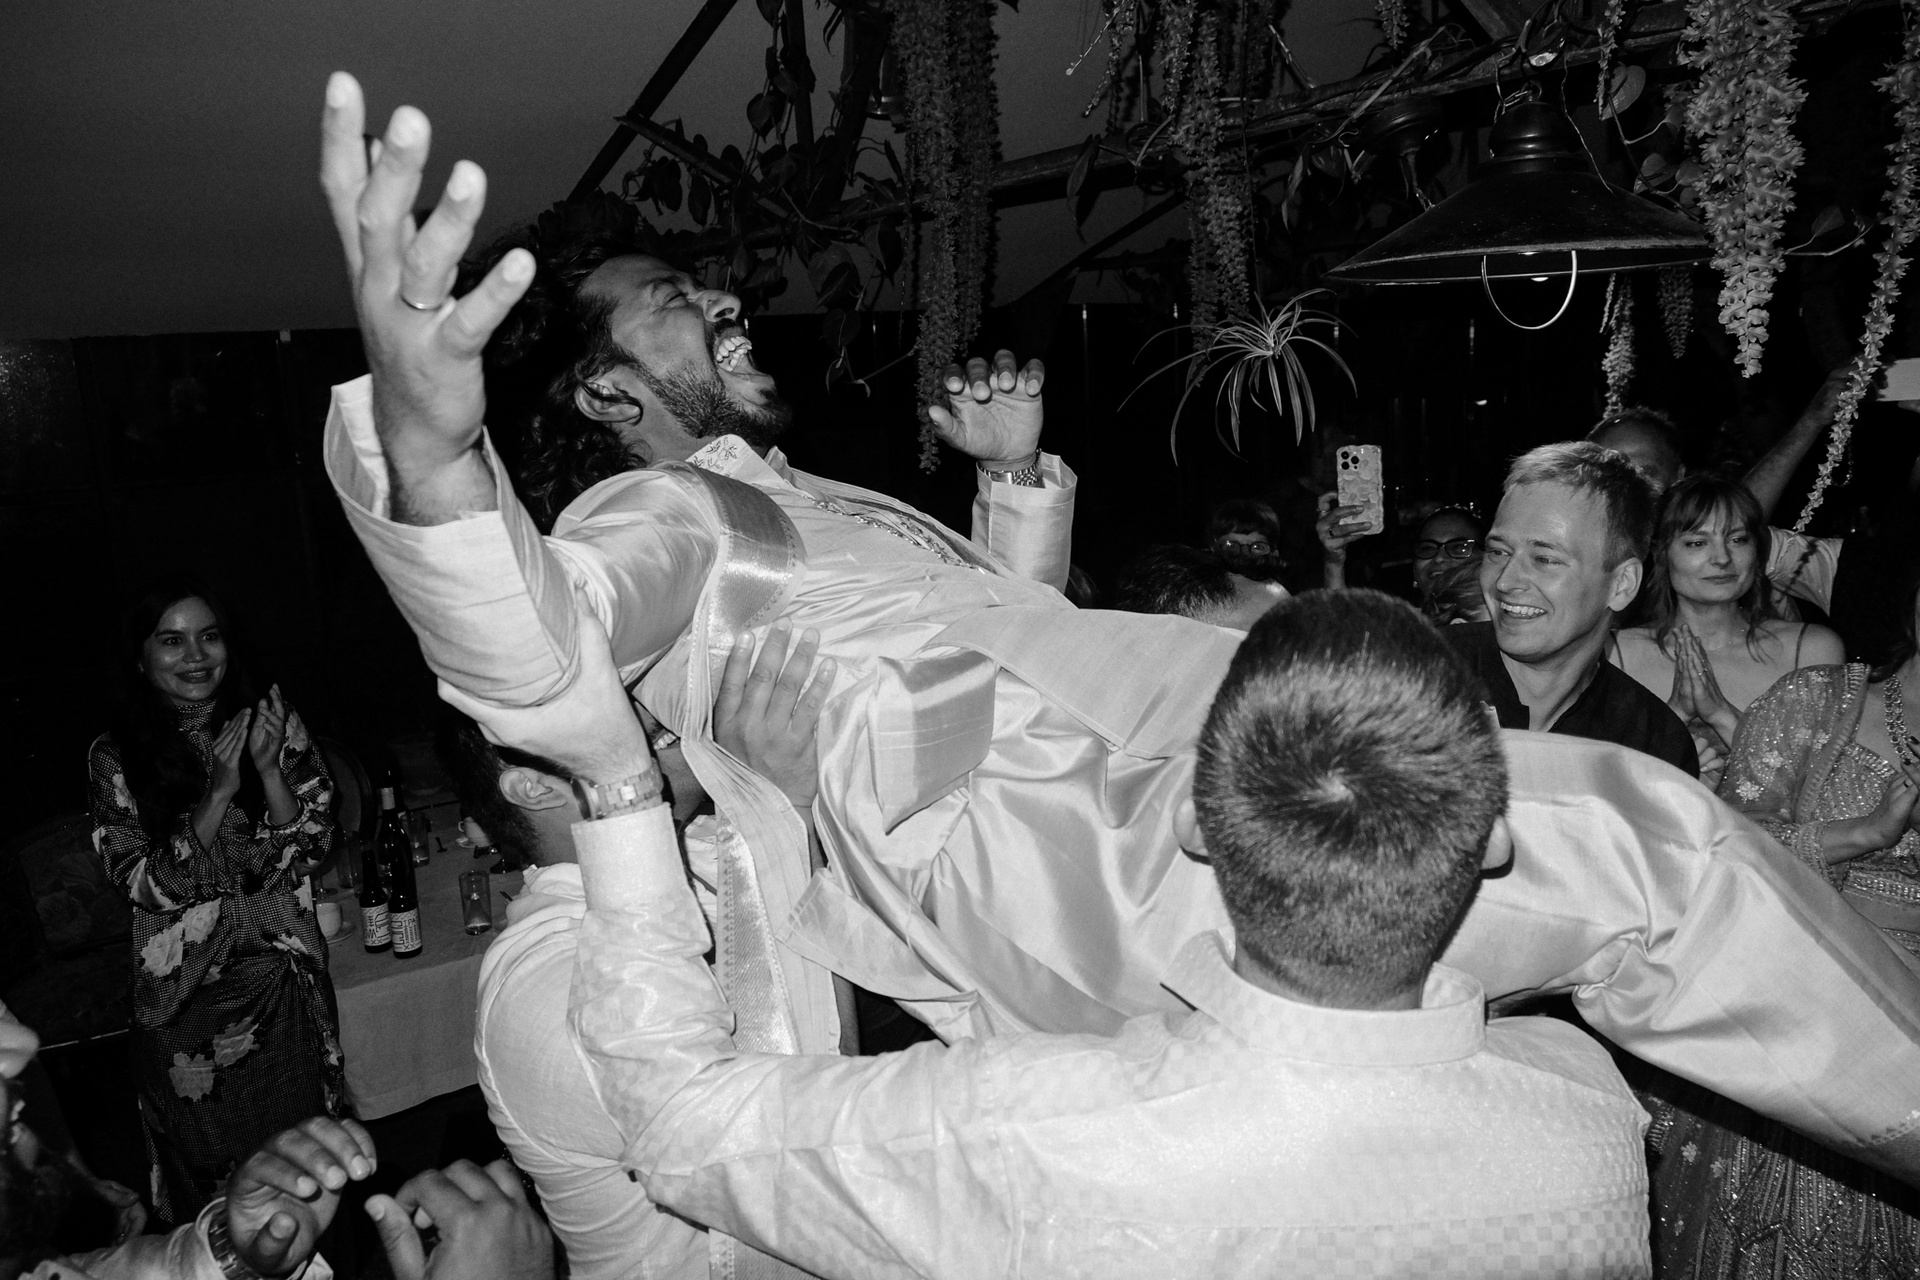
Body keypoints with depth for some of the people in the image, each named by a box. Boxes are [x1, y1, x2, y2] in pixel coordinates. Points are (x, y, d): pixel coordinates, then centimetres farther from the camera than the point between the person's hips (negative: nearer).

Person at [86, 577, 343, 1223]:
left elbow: (311, 845, -4)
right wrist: (218, 791, -20)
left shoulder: (277, 725, -1)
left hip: (281, 976, 1)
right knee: (205, 1181, 11)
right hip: (185, 998, -1)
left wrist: (268, 767, -19)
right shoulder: (115, 757, -4)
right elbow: (145, 884, -10)